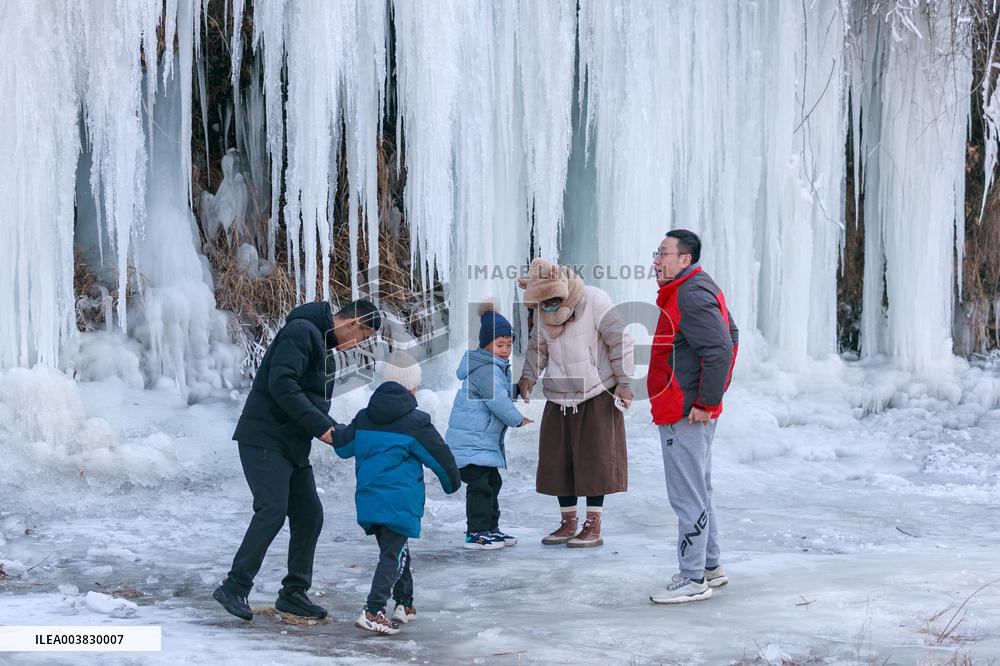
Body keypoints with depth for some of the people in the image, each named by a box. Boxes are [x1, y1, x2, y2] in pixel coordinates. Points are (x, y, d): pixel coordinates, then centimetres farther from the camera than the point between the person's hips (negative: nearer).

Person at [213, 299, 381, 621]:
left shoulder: (323, 344, 19)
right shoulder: (301, 331, -13)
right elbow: (281, 383, -25)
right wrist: (319, 425, -24)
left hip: (293, 444, 10)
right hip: (264, 440, -10)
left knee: (309, 515, 7)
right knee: (272, 511, -18)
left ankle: (293, 593, 15)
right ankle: (234, 588, -12)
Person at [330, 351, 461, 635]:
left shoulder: (363, 418, 9)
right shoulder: (415, 422, -6)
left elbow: (342, 446, 19)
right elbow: (439, 455, 1)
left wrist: (332, 431, 43)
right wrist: (452, 482, 20)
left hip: (368, 499, 7)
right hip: (399, 501, -7)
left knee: (393, 550, 21)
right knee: (394, 555, -7)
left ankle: (404, 603, 29)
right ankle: (373, 611, -18)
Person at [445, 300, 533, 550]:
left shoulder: (499, 368, 16)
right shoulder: (486, 370, -19)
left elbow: (504, 394, 28)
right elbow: (498, 401, -21)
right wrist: (518, 419, -9)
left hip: (485, 441, 11)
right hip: (470, 442, -11)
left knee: (492, 482, 17)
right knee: (479, 485, -11)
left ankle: (490, 529, 26)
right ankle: (476, 533, -7)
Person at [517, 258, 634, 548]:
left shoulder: (595, 301, -14)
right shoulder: (542, 311, 4)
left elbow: (620, 340, -11)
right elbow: (537, 347, 17)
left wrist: (624, 382, -13)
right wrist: (529, 375, 0)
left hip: (596, 396, -6)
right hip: (559, 399, 6)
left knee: (595, 458, -3)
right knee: (558, 459, 5)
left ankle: (593, 526, 2)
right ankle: (567, 522, 16)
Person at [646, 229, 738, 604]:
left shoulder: (691, 296, -18)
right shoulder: (698, 289, 15)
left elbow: (720, 350, -26)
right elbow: (730, 337, 25)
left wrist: (706, 401, -21)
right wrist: (712, 394, 22)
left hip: (686, 415, -11)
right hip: (690, 411, 11)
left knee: (688, 498, -6)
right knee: (698, 493, 19)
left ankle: (693, 580, 0)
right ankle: (710, 567, 29)